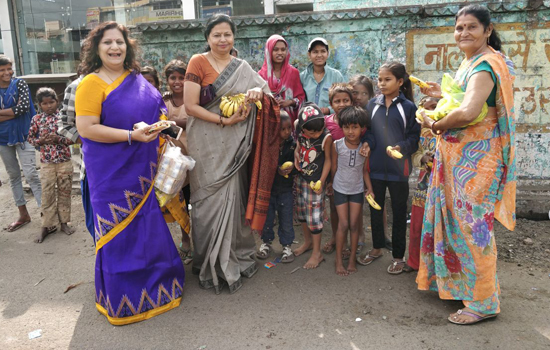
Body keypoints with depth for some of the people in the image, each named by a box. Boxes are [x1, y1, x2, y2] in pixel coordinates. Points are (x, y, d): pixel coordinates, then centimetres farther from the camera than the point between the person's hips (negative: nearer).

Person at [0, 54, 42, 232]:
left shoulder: (19, 84, -4)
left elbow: (24, 106, -17)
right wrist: (14, 111, -19)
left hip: (23, 135, -4)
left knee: (31, 174, -11)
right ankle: (23, 214, 22)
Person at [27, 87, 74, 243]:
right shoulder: (37, 119, 2)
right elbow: (30, 138, 8)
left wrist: (58, 139, -17)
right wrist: (40, 141, -11)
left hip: (64, 161, 0)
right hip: (46, 162, 0)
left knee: (64, 192, 8)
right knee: (47, 194, 3)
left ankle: (64, 222, 21)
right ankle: (47, 226, 12)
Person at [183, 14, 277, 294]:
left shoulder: (242, 67, 11)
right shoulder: (198, 62, -4)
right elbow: (190, 106, -11)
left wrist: (256, 91, -13)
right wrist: (224, 120, -17)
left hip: (233, 145, 4)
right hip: (207, 144, -4)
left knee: (231, 198, 7)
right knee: (210, 201, 1)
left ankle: (232, 258, 24)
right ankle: (209, 266, 16)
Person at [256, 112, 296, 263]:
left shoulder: (293, 144, -9)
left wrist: (292, 168, -22)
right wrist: (277, 170, -20)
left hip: (286, 189, 0)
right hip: (268, 187, 0)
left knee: (286, 219, 11)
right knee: (267, 217, 15)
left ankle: (287, 245, 30)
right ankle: (267, 242, 37)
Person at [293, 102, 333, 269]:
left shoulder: (326, 138, -22)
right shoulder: (301, 134, -9)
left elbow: (328, 160, -13)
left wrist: (321, 182, -15)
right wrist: (296, 155, -9)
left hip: (316, 181, -6)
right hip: (301, 178, 6)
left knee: (314, 216, 0)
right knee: (301, 211, 18)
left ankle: (317, 252, 15)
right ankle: (308, 242, 40)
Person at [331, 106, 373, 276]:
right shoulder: (337, 145, -14)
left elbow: (365, 170, 0)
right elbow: (334, 167, -2)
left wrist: (370, 189, -6)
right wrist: (332, 185, 4)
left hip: (357, 190, 1)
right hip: (340, 189, -1)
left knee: (354, 224, 6)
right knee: (343, 225, -1)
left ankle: (352, 259, 20)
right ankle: (339, 260, 12)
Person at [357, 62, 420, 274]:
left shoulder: (408, 107, -5)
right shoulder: (372, 105, 4)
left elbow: (415, 137, -6)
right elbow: (366, 131, 7)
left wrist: (401, 148, -23)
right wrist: (367, 144, -12)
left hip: (398, 169, -3)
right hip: (375, 167, 4)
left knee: (399, 213, 9)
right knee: (375, 209, 16)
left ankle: (398, 256, 24)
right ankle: (377, 248, 35)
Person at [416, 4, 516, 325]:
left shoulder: (484, 66, -18)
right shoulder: (470, 63, 14)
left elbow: (467, 113, -33)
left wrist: (435, 125, -17)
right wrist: (445, 94, 10)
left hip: (475, 159, -10)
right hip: (458, 157, 10)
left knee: (472, 225, -4)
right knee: (458, 219, 17)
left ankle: (484, 302, 10)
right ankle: (457, 282, 33)